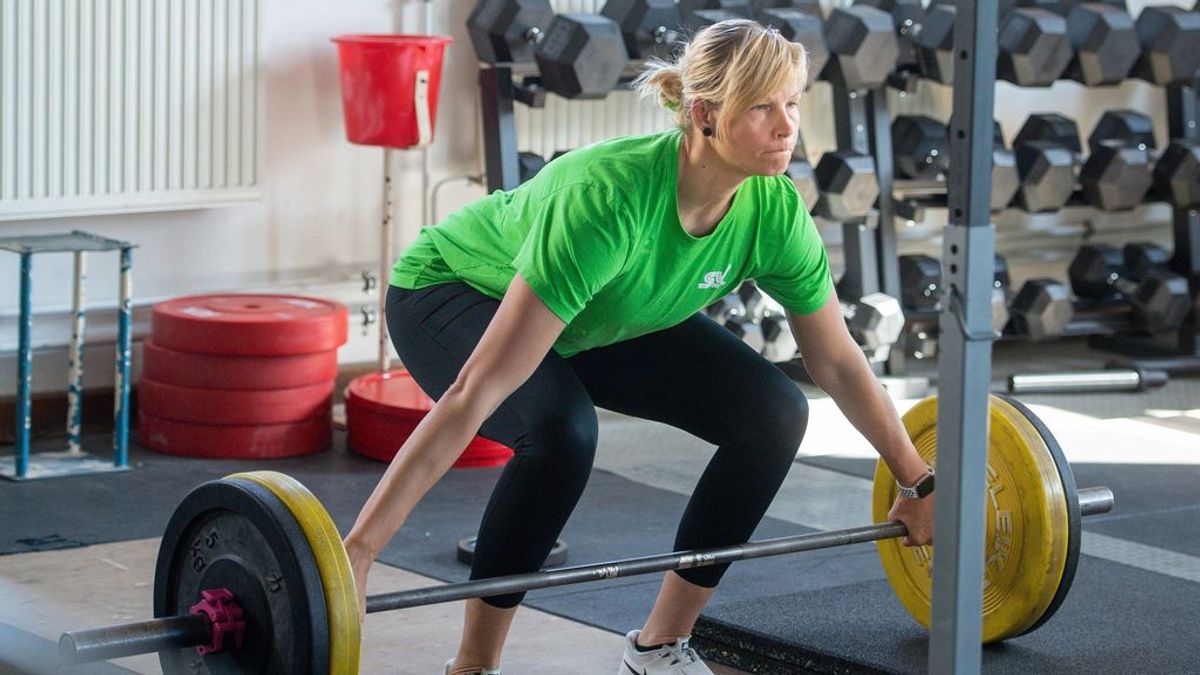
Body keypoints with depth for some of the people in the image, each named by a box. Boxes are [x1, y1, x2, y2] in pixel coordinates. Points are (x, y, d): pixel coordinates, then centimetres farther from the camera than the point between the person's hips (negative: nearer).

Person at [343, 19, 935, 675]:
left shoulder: (773, 211, -23)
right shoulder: (607, 198, -42)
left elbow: (838, 362, -4)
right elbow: (477, 393, -45)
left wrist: (919, 483, 4)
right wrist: (357, 552, -46)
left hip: (603, 316, 7)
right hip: (452, 294, -6)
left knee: (775, 414, -11)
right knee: (561, 432, -36)